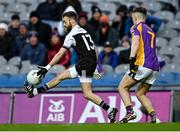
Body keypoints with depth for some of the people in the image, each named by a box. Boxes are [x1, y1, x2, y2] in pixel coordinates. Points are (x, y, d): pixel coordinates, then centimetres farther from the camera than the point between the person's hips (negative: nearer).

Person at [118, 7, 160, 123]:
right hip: (155, 67, 7)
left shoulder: (138, 26, 3)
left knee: (123, 87, 1)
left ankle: (130, 112, -20)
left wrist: (132, 59, -23)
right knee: (140, 94, 15)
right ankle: (154, 117, -4)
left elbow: (136, 42, -13)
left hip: (143, 64, -7)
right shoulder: (150, 31, 26)